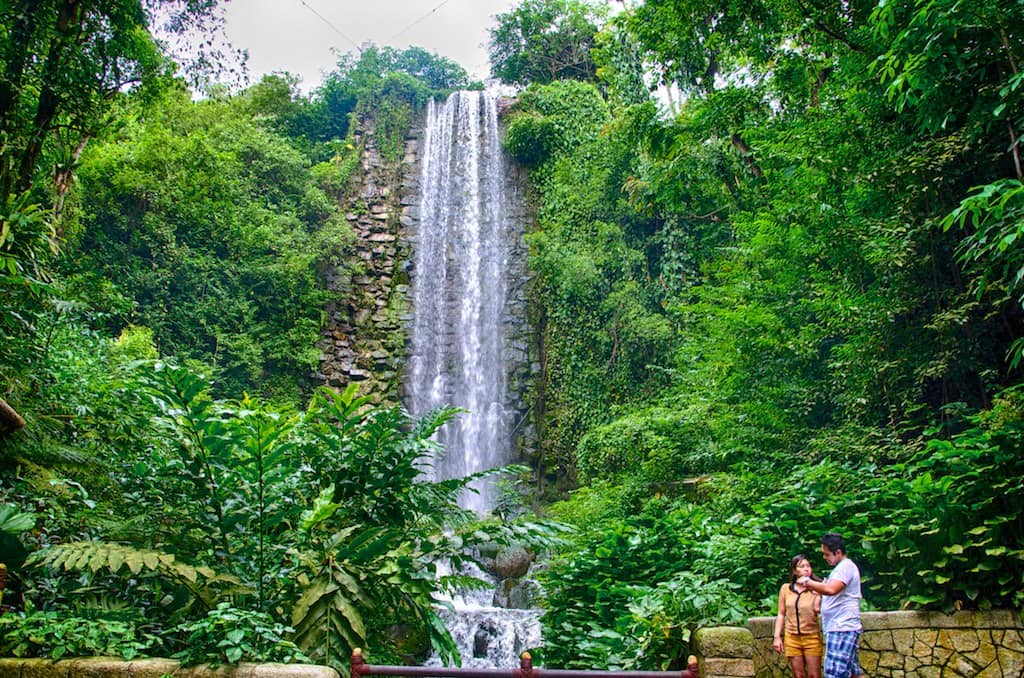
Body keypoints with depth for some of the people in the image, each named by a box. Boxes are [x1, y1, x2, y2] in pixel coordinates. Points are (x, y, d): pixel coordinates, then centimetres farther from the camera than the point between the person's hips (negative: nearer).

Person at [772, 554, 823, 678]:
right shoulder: (785, 588, 5)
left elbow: (817, 609, -19)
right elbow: (781, 614, 8)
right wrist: (777, 637, 3)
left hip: (811, 637, -2)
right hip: (792, 638, 2)